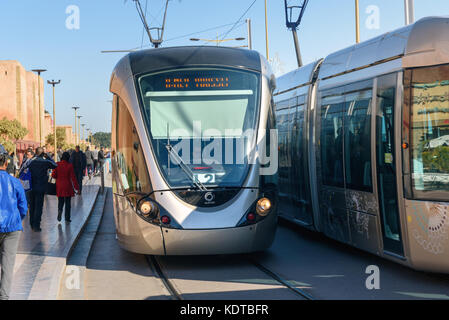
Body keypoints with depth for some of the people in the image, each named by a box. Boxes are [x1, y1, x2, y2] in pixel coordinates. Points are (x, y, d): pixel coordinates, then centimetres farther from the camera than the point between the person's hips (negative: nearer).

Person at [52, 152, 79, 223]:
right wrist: (77, 187, -6)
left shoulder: (57, 164, -6)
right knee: (67, 202, 10)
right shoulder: (70, 165, -12)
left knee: (60, 201, 16)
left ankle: (60, 210, -13)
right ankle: (67, 218, 12)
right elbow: (73, 177, -12)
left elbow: (53, 175, -5)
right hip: (67, 186, -2)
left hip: (59, 186, 2)